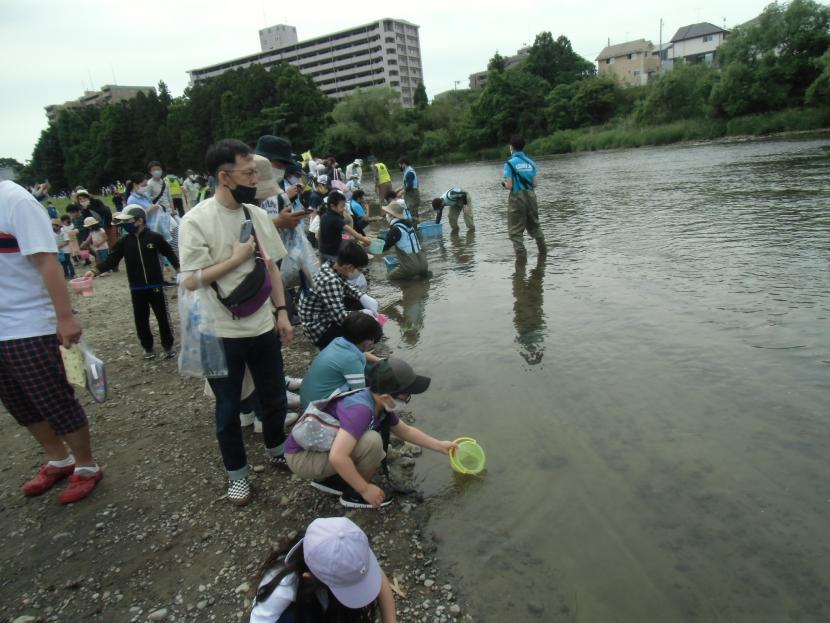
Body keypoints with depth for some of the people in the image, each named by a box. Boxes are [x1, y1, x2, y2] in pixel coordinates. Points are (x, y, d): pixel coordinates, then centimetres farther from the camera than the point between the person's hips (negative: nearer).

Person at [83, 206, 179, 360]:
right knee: (141, 321, 9)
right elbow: (111, 260, -6)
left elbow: (170, 254, 3)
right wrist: (95, 271, -21)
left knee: (163, 318, 5)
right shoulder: (124, 242, 1)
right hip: (137, 289, 3)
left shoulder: (155, 237, -6)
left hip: (155, 286, -3)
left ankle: (168, 346, 22)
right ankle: (147, 348, 27)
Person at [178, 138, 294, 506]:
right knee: (228, 408, 11)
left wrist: (281, 312, 5)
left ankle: (276, 449, 44)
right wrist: (237, 258, -16)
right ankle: (237, 472, 30)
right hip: (222, 335, -5)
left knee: (274, 396, 18)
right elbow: (191, 280, -17)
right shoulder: (197, 220, -14)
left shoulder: (257, 214, 3)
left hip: (263, 327, 5)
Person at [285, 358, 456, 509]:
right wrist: (365, 489, -27)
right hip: (302, 456, -9)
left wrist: (439, 446, 15)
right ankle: (353, 494, -4)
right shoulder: (361, 409, -32)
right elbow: (337, 457, -39)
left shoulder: (379, 403, -3)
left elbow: (405, 430, 15)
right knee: (372, 441, -26)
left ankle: (328, 479, 17)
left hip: (321, 446, 9)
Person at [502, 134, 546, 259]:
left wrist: (503, 181, 7)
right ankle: (543, 251, 28)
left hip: (517, 198, -5)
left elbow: (509, 186, -14)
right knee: (534, 226, 22)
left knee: (515, 231, 3)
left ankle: (521, 255, -2)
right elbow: (534, 184, 7)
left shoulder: (510, 163, -10)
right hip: (531, 196, 5)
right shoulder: (531, 162, 5)